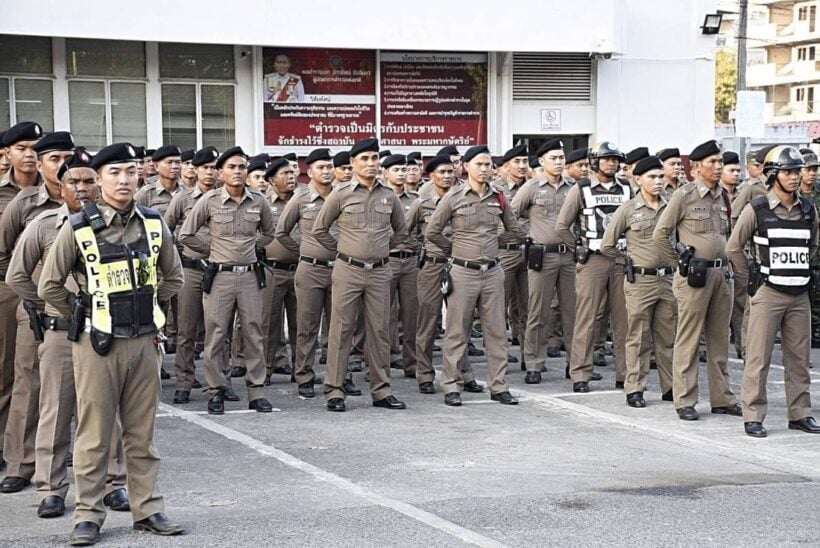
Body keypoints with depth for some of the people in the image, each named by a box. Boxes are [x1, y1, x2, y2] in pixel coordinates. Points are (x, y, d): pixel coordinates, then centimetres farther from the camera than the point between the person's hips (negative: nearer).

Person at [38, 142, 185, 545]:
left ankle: (147, 509, 19)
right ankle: (88, 516, 10)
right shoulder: (78, 228, -8)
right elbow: (49, 286, -3)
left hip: (143, 341, 4)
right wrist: (81, 317, 3)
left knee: (142, 433, 11)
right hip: (98, 344, -3)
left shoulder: (153, 224, 4)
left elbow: (173, 276, 18)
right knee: (94, 435, 2)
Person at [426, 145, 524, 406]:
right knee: (457, 333, 1)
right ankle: (452, 387, 9)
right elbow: (432, 231, 0)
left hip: (492, 272, 4)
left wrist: (493, 242, 10)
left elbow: (515, 232, 17)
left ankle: (498, 386, 13)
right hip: (463, 272, -4)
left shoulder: (498, 197, 7)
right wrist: (457, 248, 5)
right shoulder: (453, 197, -4)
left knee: (497, 331, 6)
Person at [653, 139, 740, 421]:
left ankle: (722, 398, 19)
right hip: (694, 275, -6)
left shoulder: (723, 196, 12)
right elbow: (660, 234, -6)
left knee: (720, 340, 12)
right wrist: (681, 261, -2)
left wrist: (726, 262, 14)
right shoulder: (684, 195, -7)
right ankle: (684, 401, 3)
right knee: (688, 340, -1)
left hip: (722, 273, 6)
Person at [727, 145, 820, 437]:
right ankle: (753, 416, 2)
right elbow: (733, 247, -1)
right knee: (759, 357, -3)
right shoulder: (757, 210, -6)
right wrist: (752, 276, 2)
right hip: (767, 293, -5)